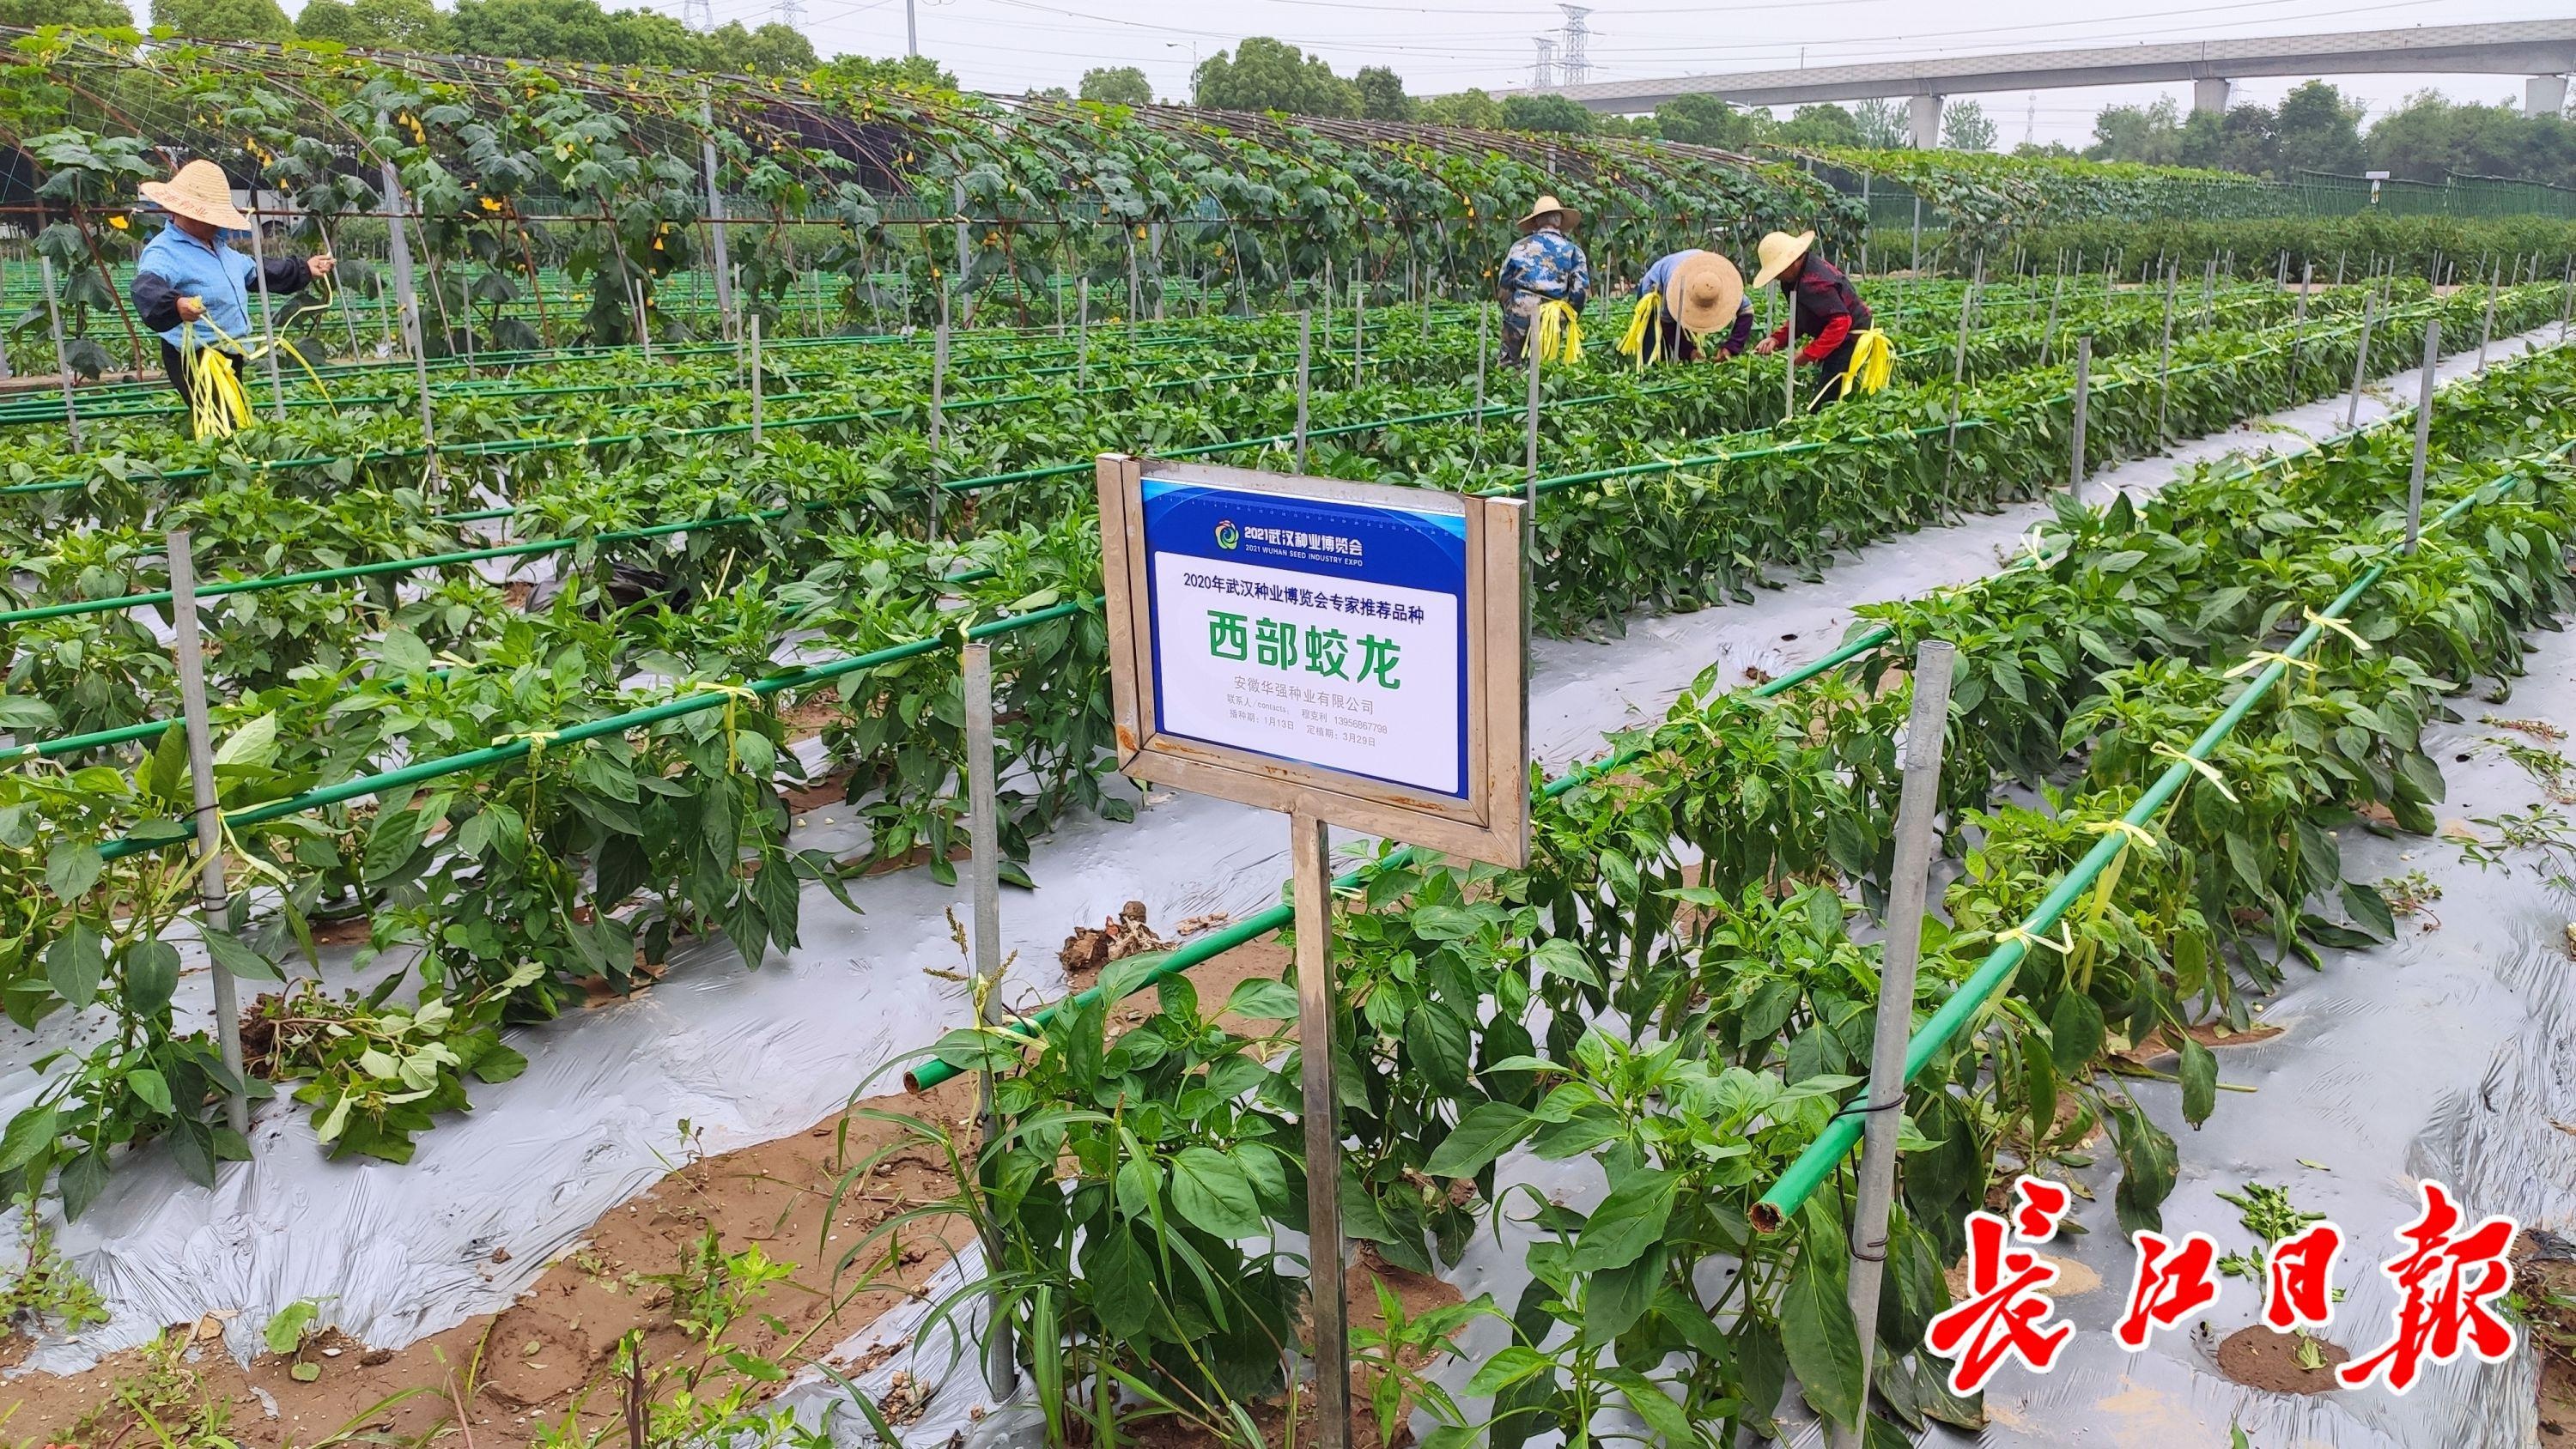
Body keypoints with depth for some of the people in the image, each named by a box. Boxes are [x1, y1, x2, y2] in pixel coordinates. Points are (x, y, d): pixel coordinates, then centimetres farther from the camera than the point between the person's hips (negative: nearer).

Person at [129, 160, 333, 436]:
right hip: (196, 359, -10)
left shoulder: (218, 247, 16)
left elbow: (255, 272, 33)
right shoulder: (164, 252, -18)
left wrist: (304, 268, 37)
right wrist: (176, 306, -60)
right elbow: (148, 288, -38)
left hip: (230, 356, 10)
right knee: (218, 430, -19)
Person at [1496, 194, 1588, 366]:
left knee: (1510, 366, 6)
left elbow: (1503, 285, 7)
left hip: (1518, 315, 0)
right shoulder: (1572, 250, 2)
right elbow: (1581, 289, -3)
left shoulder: (1519, 246, 5)